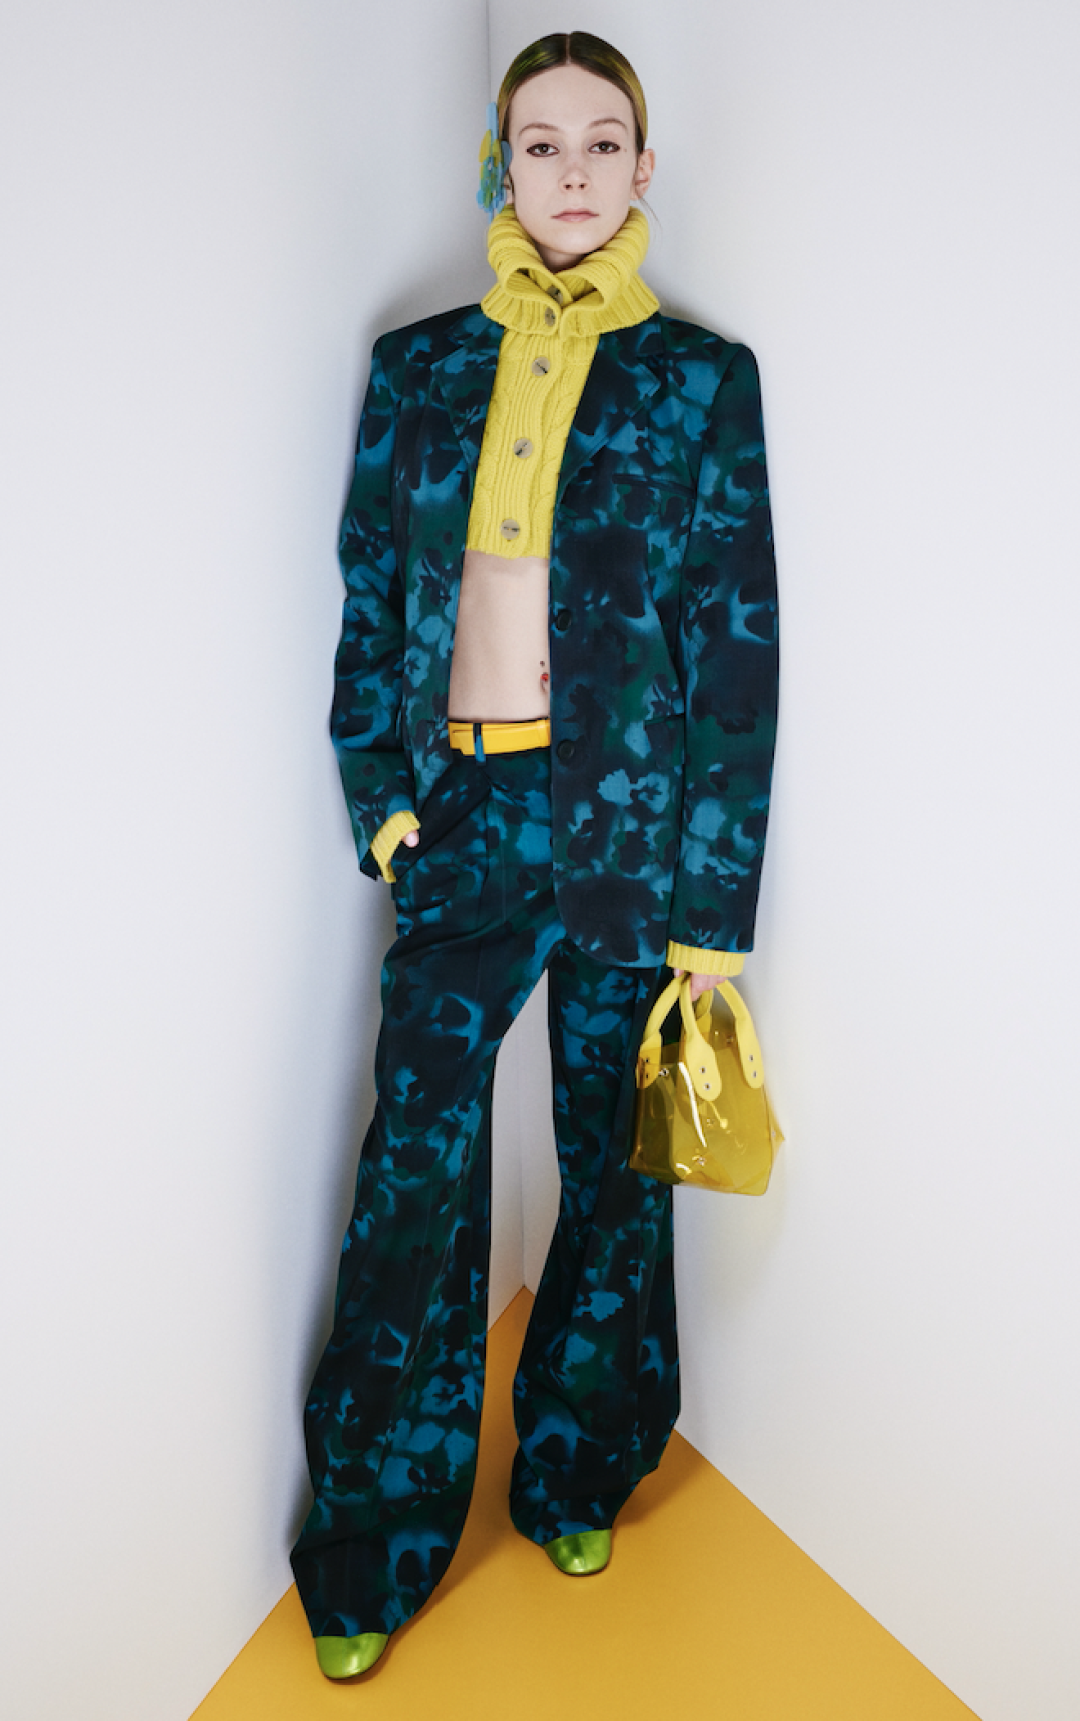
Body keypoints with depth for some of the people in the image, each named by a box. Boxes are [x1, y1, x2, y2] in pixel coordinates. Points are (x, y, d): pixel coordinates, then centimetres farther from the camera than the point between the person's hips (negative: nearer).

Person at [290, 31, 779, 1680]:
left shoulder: (700, 379, 3)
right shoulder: (419, 367, 11)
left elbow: (741, 646, -2)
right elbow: (373, 597, 12)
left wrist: (715, 896, -6)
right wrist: (380, 791, 0)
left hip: (629, 824, -1)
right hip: (464, 815, 2)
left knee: (612, 1165, 9)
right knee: (416, 1173, 0)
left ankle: (577, 1472, 33)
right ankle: (374, 1550, 17)